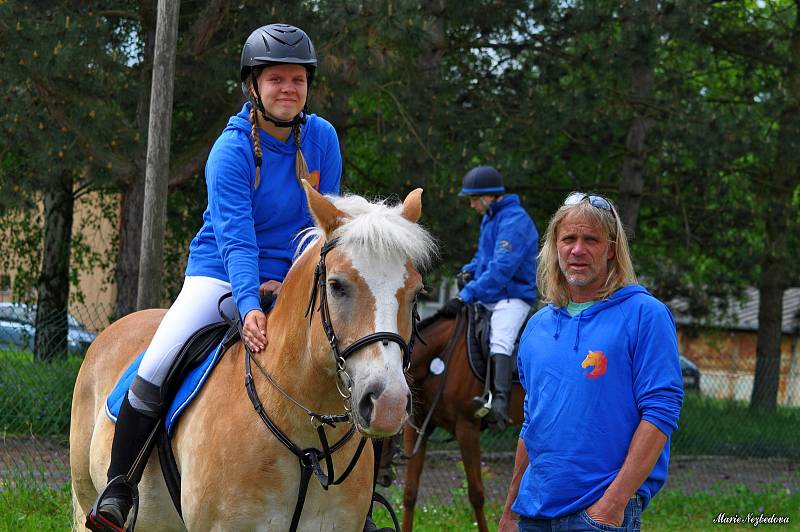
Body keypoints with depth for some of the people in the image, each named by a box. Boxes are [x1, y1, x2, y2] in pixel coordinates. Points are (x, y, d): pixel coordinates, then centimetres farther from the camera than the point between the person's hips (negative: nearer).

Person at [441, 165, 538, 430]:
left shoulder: (514, 221, -17)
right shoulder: (489, 218, 16)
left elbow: (501, 269, -26)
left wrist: (466, 296, -29)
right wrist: (468, 271, 5)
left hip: (513, 297, -11)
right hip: (486, 298, 11)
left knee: (500, 342, -33)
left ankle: (499, 403, -52)